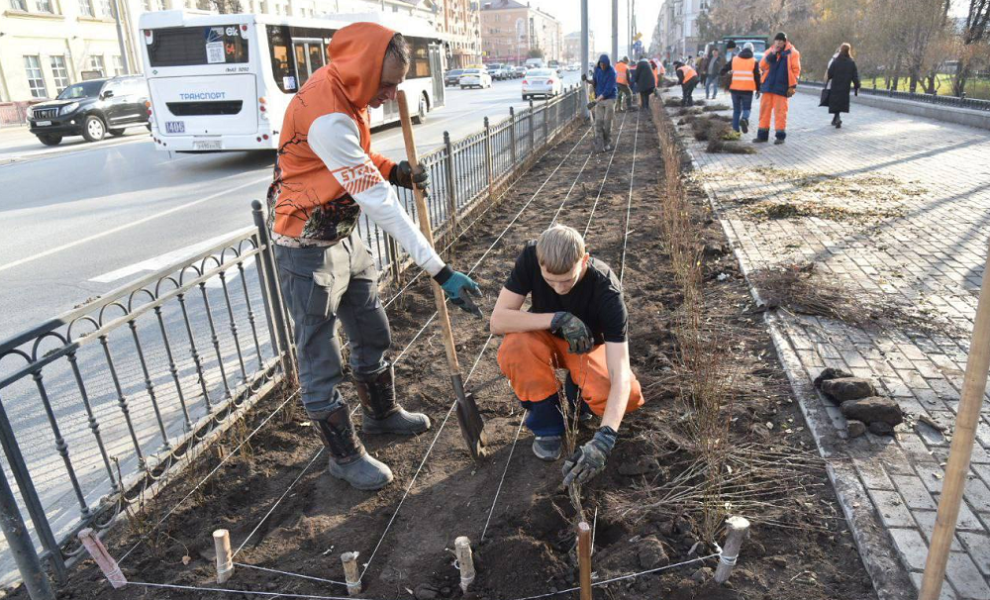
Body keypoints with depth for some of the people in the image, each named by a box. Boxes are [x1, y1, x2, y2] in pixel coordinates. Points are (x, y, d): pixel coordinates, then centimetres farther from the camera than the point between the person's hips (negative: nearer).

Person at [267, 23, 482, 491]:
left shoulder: (342, 91, -1)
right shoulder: (327, 118, -30)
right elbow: (381, 206, -33)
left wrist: (392, 170, -4)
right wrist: (439, 272, -32)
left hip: (344, 237, 10)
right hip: (309, 250, -9)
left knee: (373, 332, 20)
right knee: (320, 357, 5)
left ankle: (380, 413, 42)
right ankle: (345, 456, 21)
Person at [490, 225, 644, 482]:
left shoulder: (607, 289, -33)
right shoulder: (530, 257, -28)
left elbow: (620, 374, -37)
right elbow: (498, 321, -29)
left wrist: (604, 439, -50)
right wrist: (557, 319, -40)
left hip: (588, 344, -1)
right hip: (546, 337, 1)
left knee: (629, 397, -29)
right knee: (514, 348, -35)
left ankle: (577, 389, 7)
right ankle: (547, 424, -9)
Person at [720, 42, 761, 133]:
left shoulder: (734, 59, 9)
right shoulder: (754, 61, 4)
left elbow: (723, 71, 9)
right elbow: (757, 76, 2)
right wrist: (758, 89, 9)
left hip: (735, 88, 2)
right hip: (747, 90, -2)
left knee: (736, 109, 12)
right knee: (746, 108, 8)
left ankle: (735, 129, 9)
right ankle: (744, 119, -23)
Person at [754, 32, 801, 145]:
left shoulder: (792, 52, 1)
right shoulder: (769, 51, 12)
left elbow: (796, 69, -2)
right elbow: (762, 66, 2)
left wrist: (793, 86, -9)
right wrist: (771, 55, -11)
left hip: (781, 87, -4)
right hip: (768, 86, 4)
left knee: (780, 111, -5)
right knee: (765, 109, 6)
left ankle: (780, 135, 2)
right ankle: (762, 135, 14)